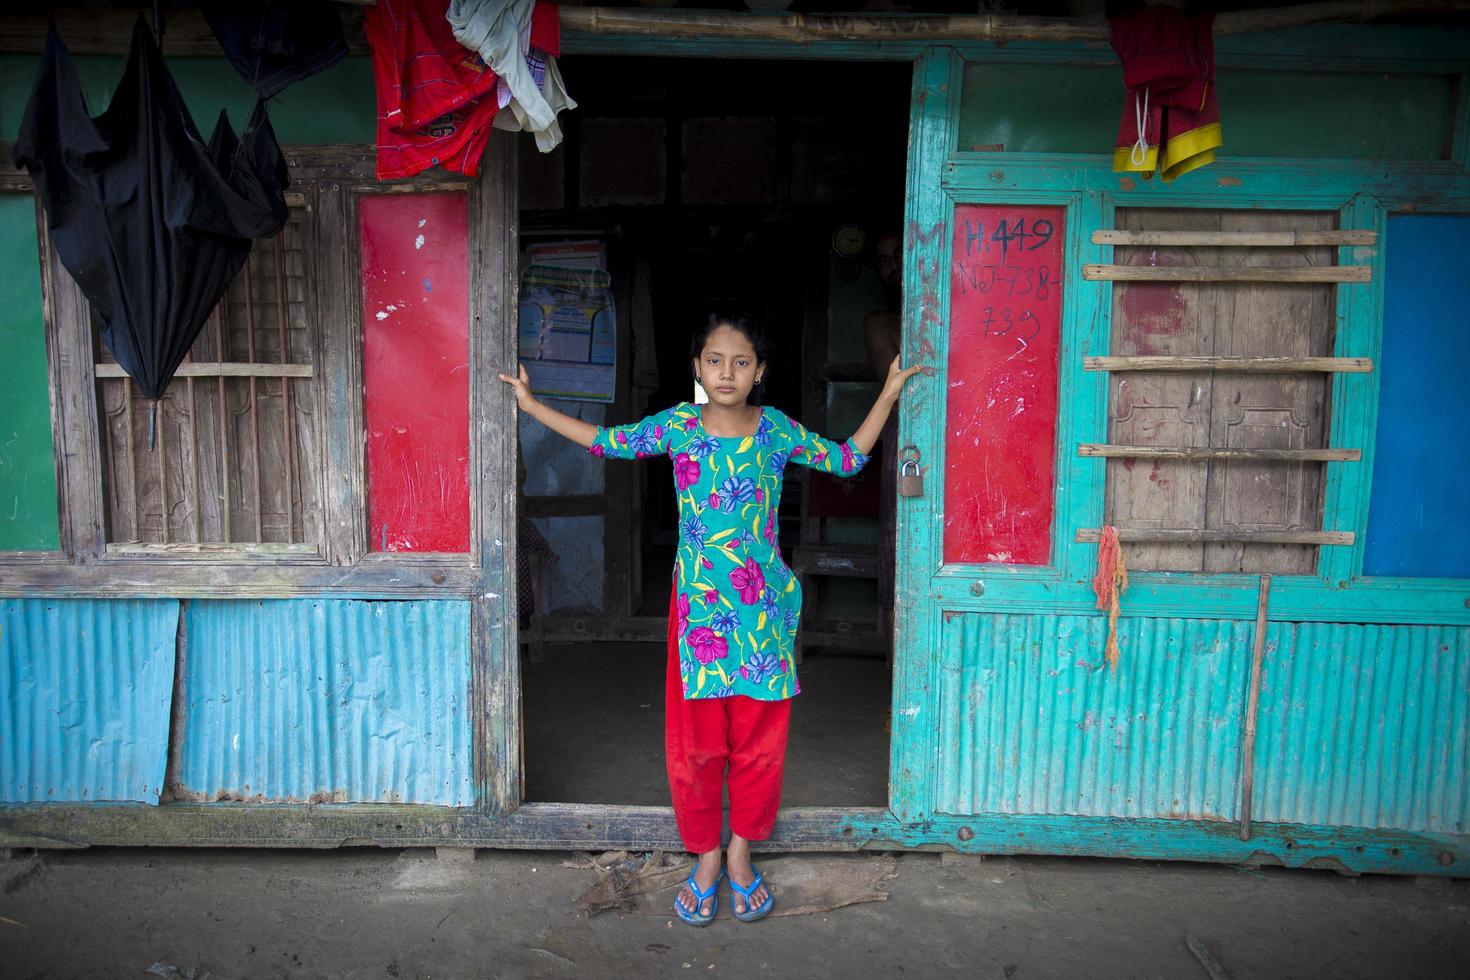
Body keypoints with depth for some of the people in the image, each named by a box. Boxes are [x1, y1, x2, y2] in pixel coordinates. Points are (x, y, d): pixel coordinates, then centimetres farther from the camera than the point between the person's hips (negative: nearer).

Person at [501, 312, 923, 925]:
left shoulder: (777, 429, 1)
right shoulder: (678, 426, -1)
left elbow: (846, 460, 12)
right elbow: (607, 442, 10)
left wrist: (888, 395, 10)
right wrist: (533, 407, 12)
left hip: (763, 608, 1)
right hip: (699, 605, -1)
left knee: (759, 737, 9)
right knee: (695, 741, 6)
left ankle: (741, 852, 30)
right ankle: (705, 855, 27)